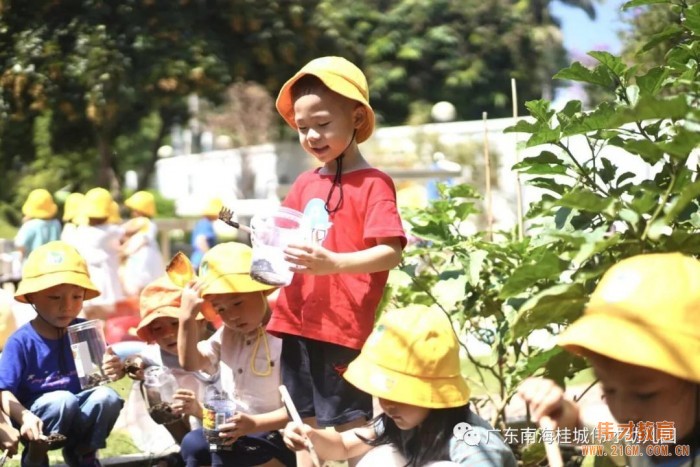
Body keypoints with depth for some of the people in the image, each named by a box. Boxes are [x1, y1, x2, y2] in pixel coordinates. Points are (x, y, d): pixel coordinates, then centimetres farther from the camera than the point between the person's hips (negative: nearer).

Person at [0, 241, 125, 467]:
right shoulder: (21, 341, -13)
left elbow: (101, 371, 2)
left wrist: (113, 370, -23)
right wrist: (25, 417, -37)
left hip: (79, 416, 4)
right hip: (40, 422, -4)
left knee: (108, 396, -24)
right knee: (63, 400, -33)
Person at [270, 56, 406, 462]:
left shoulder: (373, 183, -9)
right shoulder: (305, 184, 12)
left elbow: (392, 253, -17)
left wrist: (333, 263, -30)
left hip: (344, 327, -7)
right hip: (297, 323, 7)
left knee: (347, 430, -2)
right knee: (308, 427, 14)